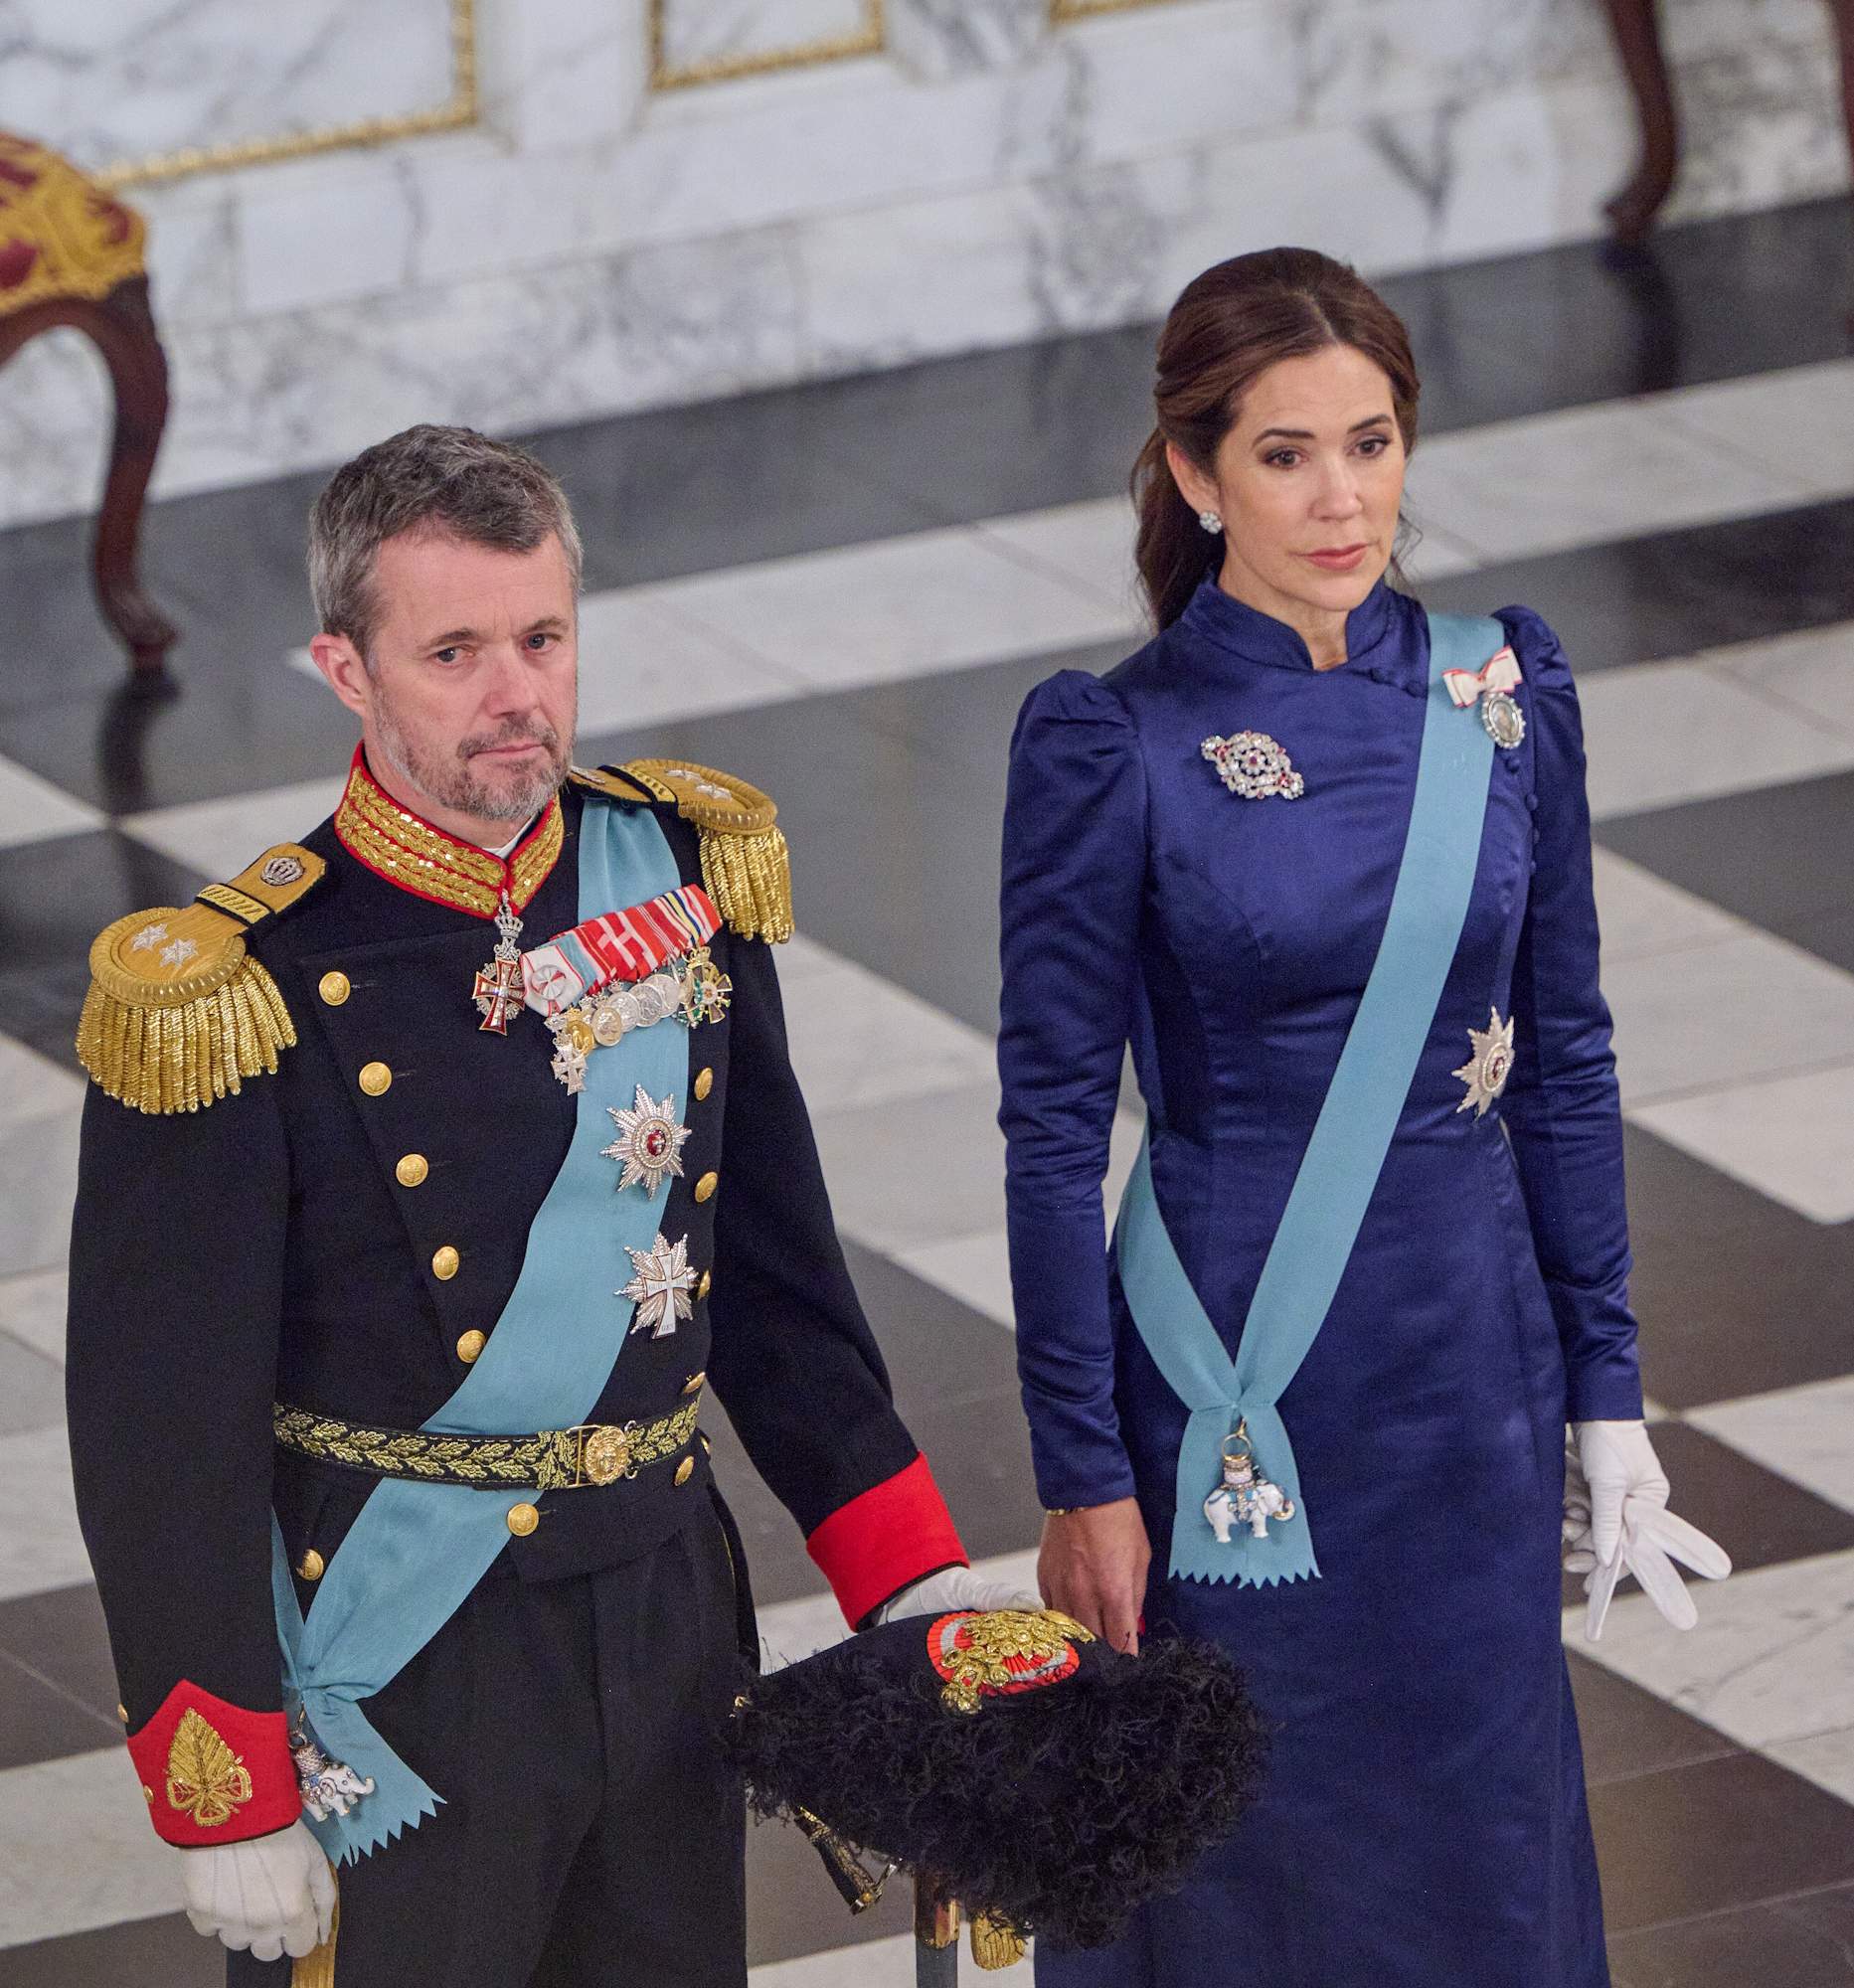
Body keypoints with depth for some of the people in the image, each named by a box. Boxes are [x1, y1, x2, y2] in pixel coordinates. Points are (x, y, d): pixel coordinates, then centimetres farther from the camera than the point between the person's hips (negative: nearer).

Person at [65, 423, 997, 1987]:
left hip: (669, 1623, 5)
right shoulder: (236, 1003, -17)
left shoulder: (685, 873, 0)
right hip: (405, 1673, -5)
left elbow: (779, 1273, 10)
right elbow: (164, 1432, -13)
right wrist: (228, 1801, -13)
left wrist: (920, 1588, 6)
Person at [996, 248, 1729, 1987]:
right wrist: (1082, 1474, -9)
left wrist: (1606, 1390, 6)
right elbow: (1056, 1125, -8)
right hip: (1238, 1402, -4)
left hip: (1475, 1381, 4)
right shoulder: (1110, 747, -12)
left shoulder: (1504, 696, 0)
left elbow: (1565, 1060, 7)